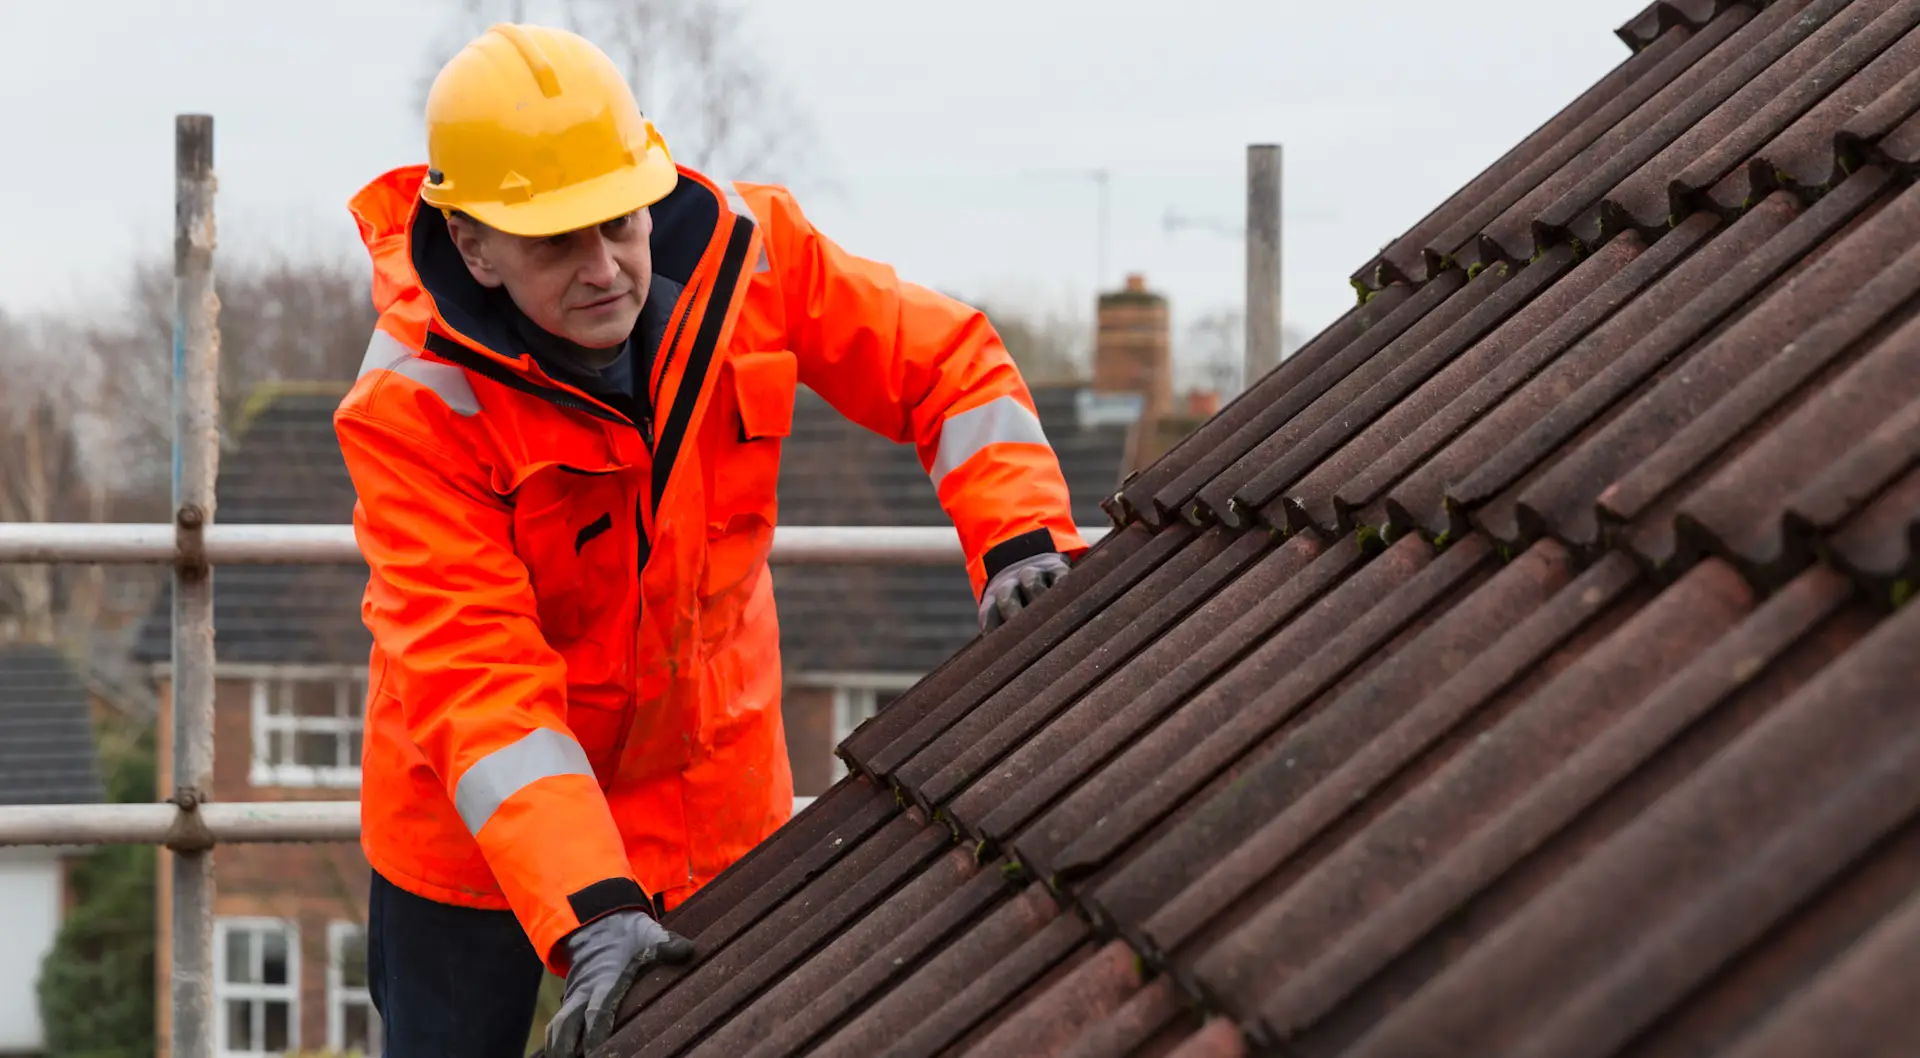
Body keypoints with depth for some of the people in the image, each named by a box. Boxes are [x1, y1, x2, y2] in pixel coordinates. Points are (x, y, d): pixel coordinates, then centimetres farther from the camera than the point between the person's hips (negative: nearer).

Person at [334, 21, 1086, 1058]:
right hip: (476, 817, -3)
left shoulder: (746, 252, -18)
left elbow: (943, 360, -5)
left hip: (709, 783, 3)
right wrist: (587, 913, -46)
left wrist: (1022, 537, -22)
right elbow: (473, 675, -35)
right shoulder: (413, 403, -28)